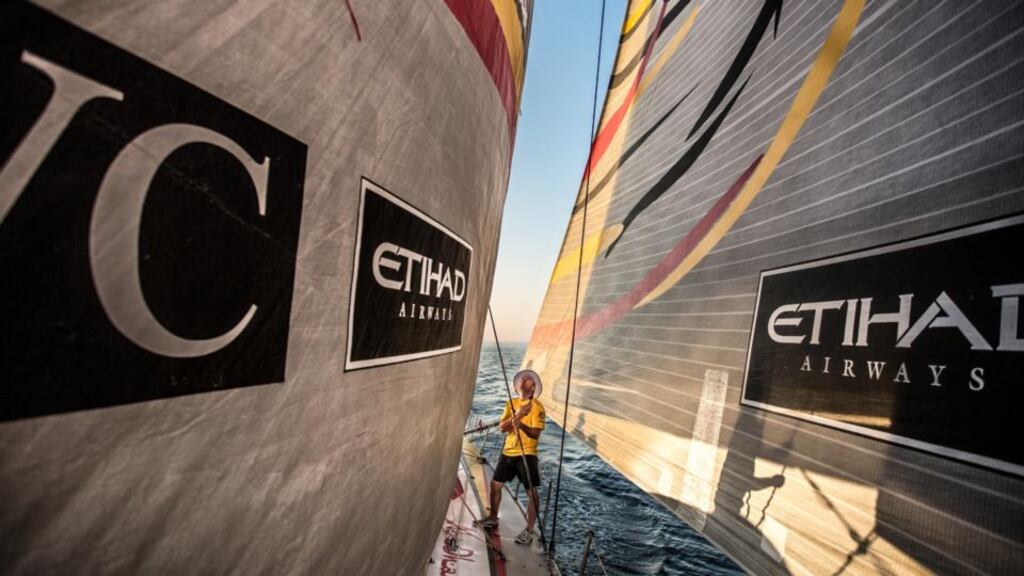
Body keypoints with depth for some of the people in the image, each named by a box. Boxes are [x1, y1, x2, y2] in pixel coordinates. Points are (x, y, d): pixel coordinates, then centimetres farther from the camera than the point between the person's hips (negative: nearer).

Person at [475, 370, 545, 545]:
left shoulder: (537, 406, -10)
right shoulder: (511, 403, 6)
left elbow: (536, 433, -18)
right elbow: (502, 427, -3)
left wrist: (522, 425, -36)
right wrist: (516, 415, -18)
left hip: (527, 454, -6)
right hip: (508, 452, 6)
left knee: (532, 492, -4)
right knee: (495, 484, 15)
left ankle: (529, 531, 12)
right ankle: (493, 518, 36)